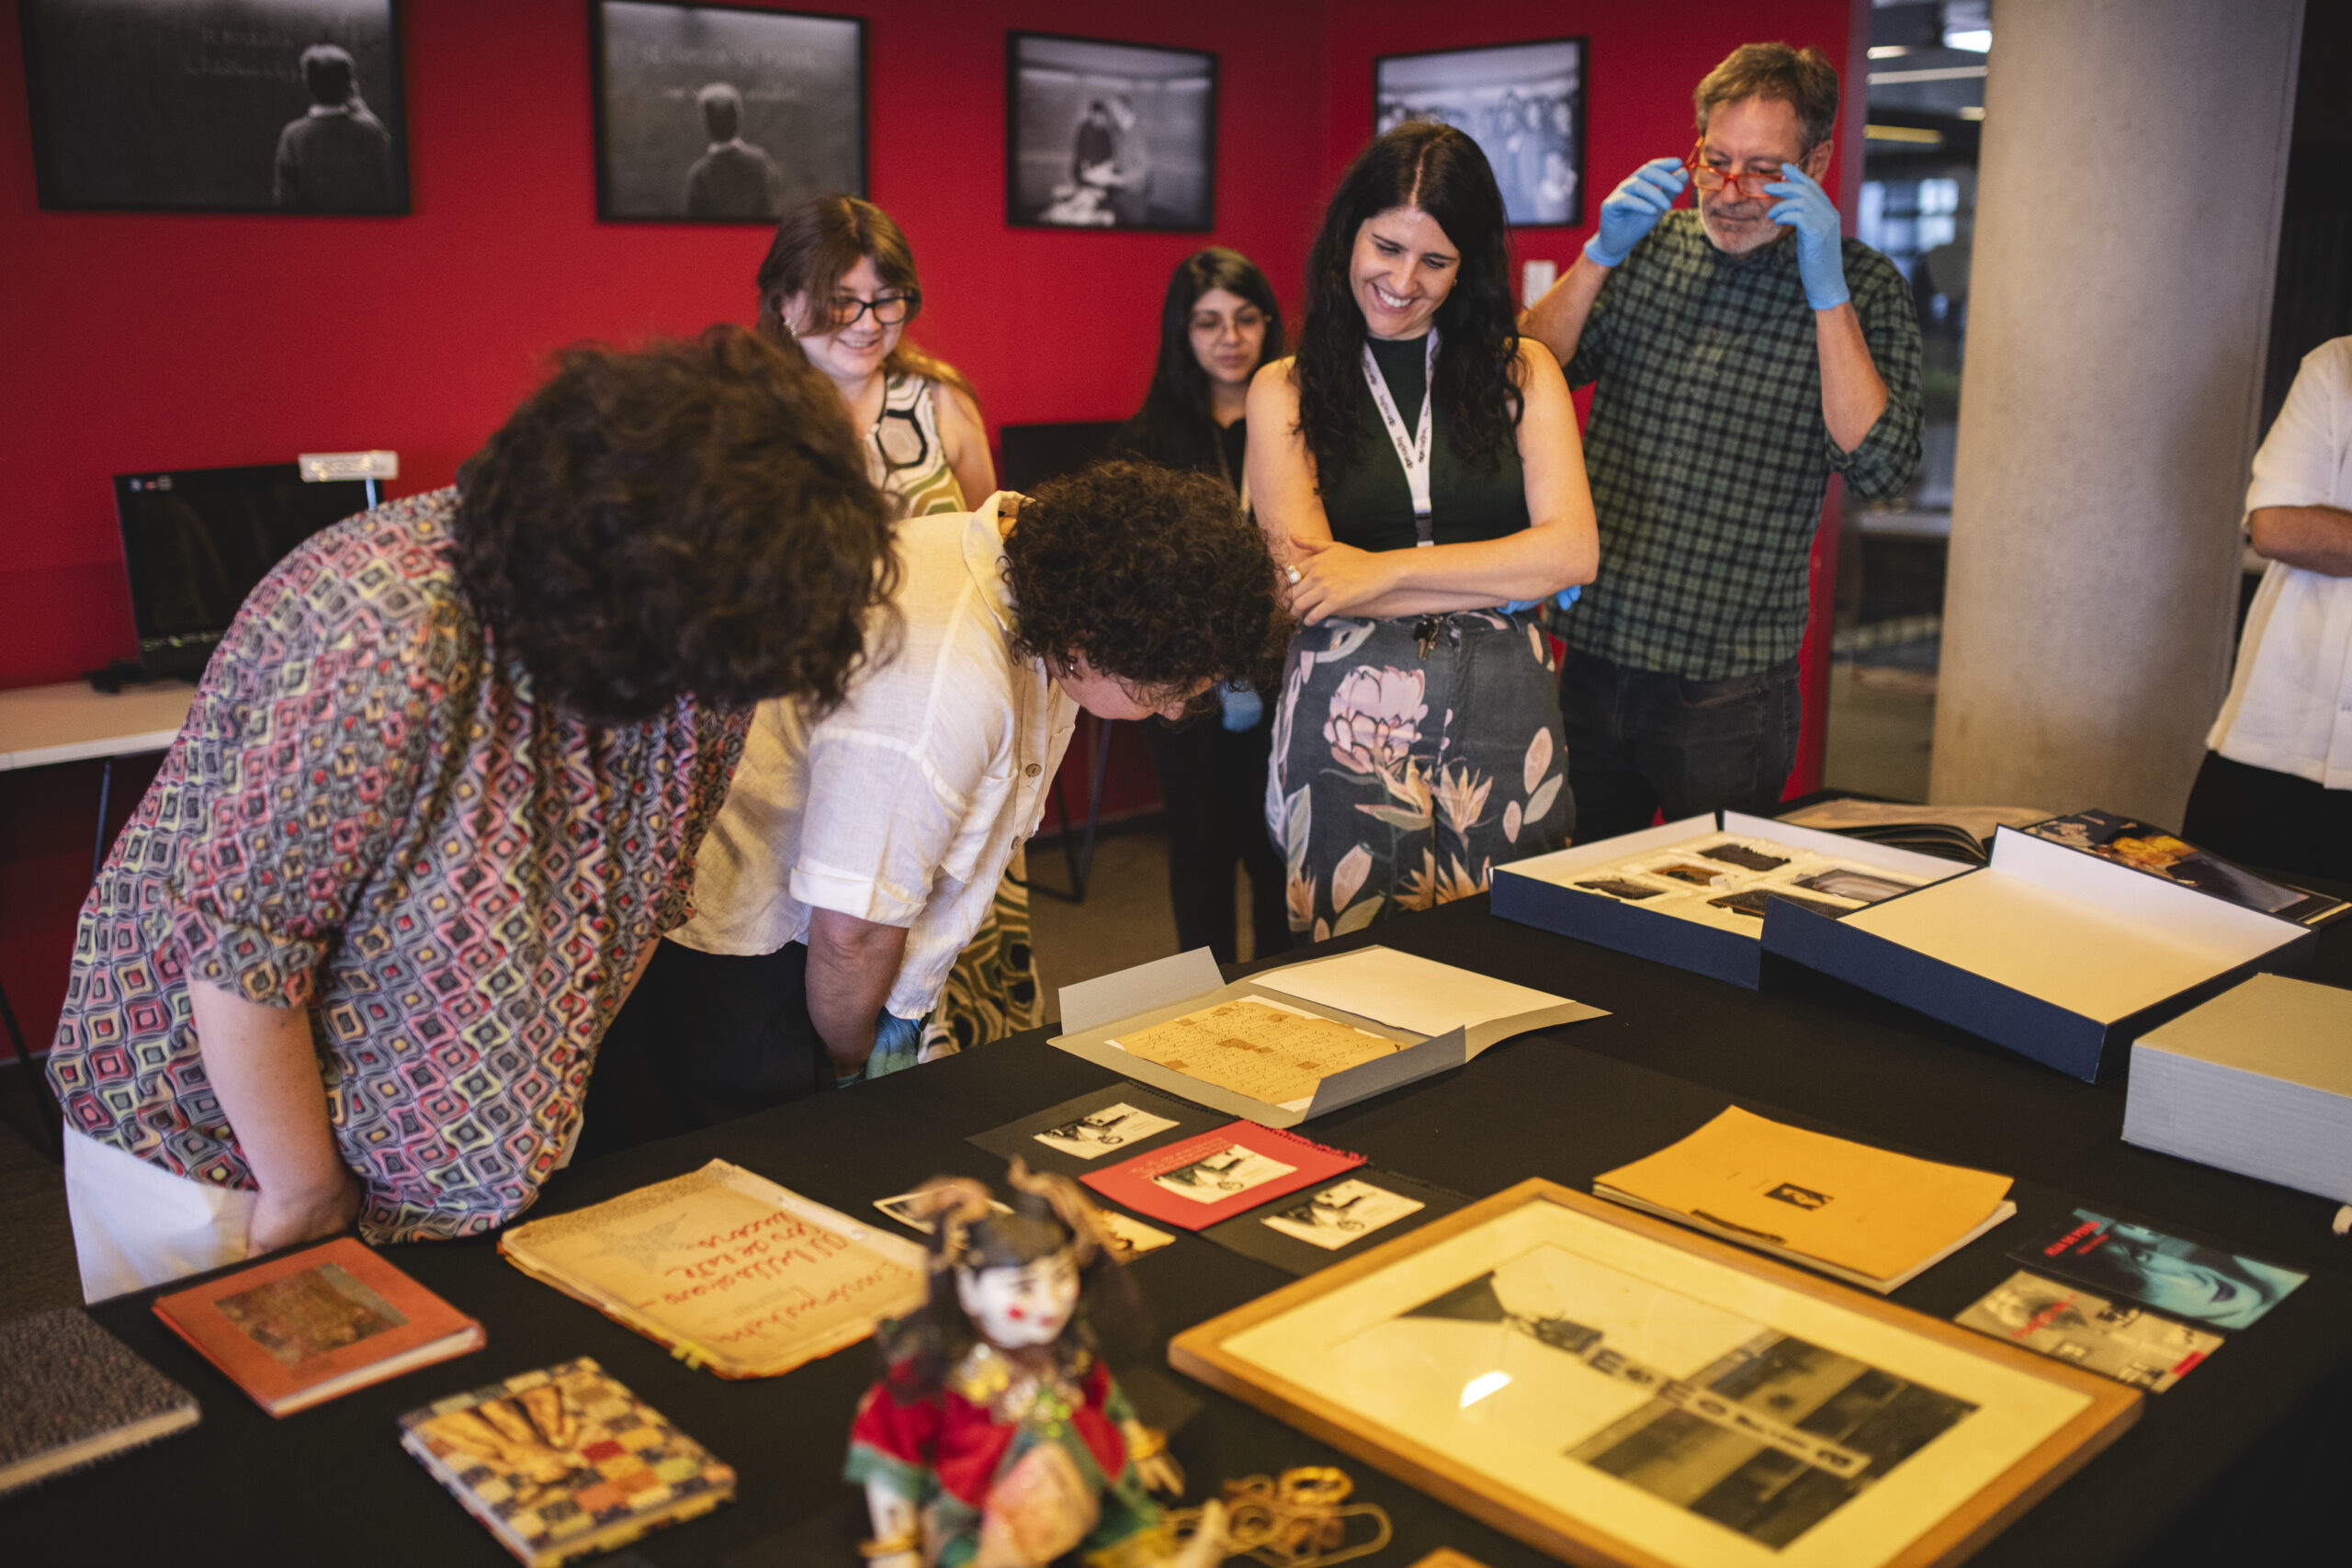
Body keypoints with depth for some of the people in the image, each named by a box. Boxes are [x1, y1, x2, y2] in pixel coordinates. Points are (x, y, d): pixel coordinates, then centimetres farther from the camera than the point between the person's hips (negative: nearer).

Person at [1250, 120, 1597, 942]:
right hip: (1347, 720, -1)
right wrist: (1506, 578, -7)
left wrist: (1389, 569, -11)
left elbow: (1573, 551, -3)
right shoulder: (1284, 391, 5)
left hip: (1502, 719, 2)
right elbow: (1304, 580, -6)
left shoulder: (1522, 373, 9)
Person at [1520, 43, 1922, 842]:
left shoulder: (1862, 286, -2)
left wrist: (1827, 290, -18)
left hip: (1727, 685, -3)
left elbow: (1876, 468, -14)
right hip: (1594, 648, 3)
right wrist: (1598, 258, -12)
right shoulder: (1647, 246, 6)